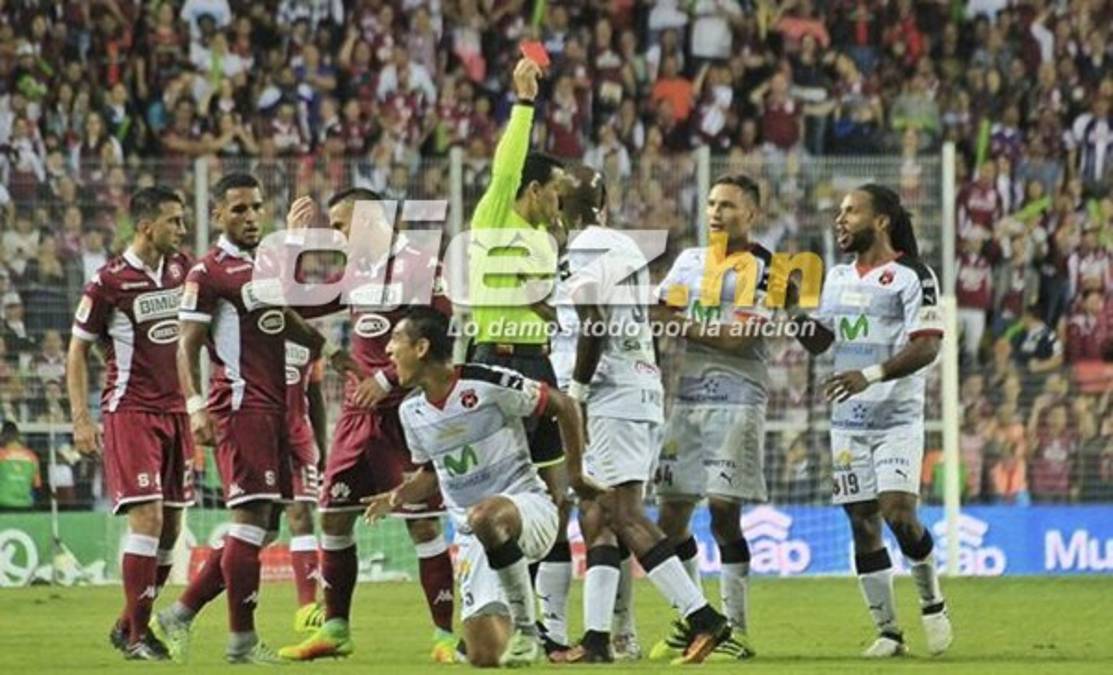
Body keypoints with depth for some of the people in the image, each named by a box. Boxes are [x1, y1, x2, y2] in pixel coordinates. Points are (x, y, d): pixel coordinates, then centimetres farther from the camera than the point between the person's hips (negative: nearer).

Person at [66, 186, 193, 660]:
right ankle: (136, 636, -10)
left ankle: (130, 625, 19)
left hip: (175, 410, 7)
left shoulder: (181, 269, 8)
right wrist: (81, 419, -9)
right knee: (148, 515, -15)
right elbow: (77, 350, -3)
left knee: (171, 523, 6)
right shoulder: (109, 282, -10)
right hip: (130, 411, -7)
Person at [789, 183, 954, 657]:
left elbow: (926, 347, -15)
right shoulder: (838, 277, 15)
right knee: (863, 525, 3)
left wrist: (871, 375, -25)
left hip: (897, 418, -6)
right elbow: (817, 342, 20)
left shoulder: (912, 276, -7)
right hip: (848, 422, 6)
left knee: (898, 514, -17)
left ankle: (931, 600, 7)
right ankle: (888, 631, 9)